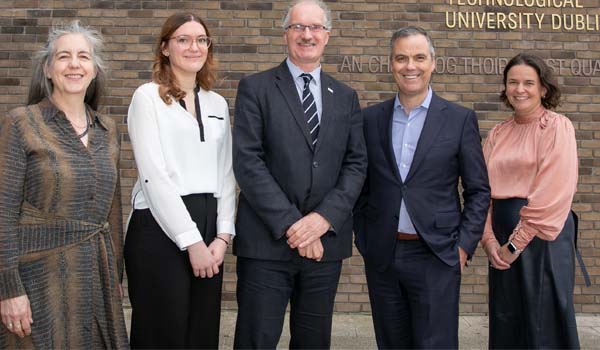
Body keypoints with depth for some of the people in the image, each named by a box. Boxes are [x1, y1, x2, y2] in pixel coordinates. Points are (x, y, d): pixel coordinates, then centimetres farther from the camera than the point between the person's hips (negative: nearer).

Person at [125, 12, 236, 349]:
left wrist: (223, 235, -1)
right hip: (160, 228, -5)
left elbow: (226, 173, 11)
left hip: (209, 228, 5)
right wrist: (191, 241, -13)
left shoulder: (218, 103, 14)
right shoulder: (148, 97, -3)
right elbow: (154, 176, -11)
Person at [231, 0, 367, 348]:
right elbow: (247, 162, -8)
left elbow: (356, 164, 6)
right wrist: (290, 224, -14)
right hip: (267, 240, -3)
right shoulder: (256, 88, 1)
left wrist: (324, 218, -10)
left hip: (325, 241, 4)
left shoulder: (346, 97, 13)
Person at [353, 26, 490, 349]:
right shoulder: (370, 119, 6)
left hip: (436, 258, -2)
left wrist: (464, 246, -5)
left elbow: (478, 191, 2)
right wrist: (362, 238, 5)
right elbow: (361, 186, 12)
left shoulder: (460, 119, 0)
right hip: (381, 258, 3)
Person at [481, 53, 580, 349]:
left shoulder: (557, 127, -6)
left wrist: (516, 243, -15)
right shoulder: (498, 133, 11)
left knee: (543, 324, 3)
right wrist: (489, 239, -6)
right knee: (506, 322, 13)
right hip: (502, 237, 6)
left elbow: (552, 193, -15)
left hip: (541, 236, -5)